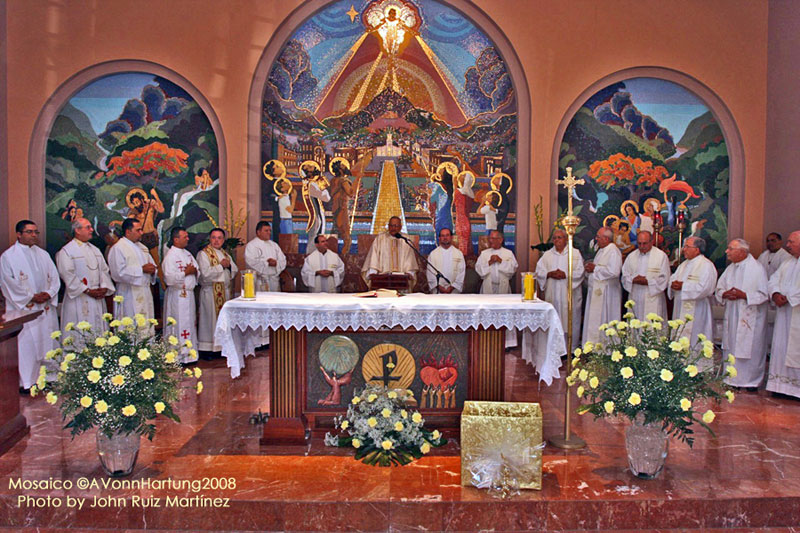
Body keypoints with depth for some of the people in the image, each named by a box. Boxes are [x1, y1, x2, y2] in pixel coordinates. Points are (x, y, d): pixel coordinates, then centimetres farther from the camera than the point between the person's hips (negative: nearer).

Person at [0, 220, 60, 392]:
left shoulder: (43, 254, 14)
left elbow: (54, 277, 10)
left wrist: (48, 293, -9)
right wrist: (31, 297, -12)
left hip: (46, 308, 5)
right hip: (24, 310, -5)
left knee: (47, 341, 7)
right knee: (26, 344, -4)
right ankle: (27, 382, 4)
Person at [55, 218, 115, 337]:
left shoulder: (95, 250, 17)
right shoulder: (66, 251, -3)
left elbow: (104, 270, 13)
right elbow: (68, 275, -12)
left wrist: (104, 287, -4)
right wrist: (87, 291, -15)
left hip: (98, 297, 6)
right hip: (79, 299, -6)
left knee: (100, 329, 6)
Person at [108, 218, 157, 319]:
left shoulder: (142, 247, 18)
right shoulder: (118, 248, -7)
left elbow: (152, 264, 23)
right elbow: (119, 272, -18)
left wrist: (152, 270, -1)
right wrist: (141, 269, -16)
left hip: (146, 294, 7)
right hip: (130, 296, -7)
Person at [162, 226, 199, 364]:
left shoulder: (187, 253, 13)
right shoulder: (170, 256, -14)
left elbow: (196, 269, 19)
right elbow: (170, 277, -23)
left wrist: (194, 270, -3)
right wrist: (186, 272, -15)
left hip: (189, 293, 9)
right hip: (177, 295, -9)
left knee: (190, 323, 13)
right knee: (179, 325, -4)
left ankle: (189, 352, 23)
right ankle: (179, 356, 3)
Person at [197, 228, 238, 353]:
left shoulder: (225, 254, 17)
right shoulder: (203, 253, -5)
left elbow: (235, 270, 13)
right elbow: (205, 273, -17)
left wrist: (229, 265, -7)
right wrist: (221, 266, -13)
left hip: (225, 290, 7)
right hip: (210, 291, -7)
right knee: (210, 318, -5)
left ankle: (222, 345, 17)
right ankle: (207, 348, 2)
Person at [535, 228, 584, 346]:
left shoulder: (575, 253, 5)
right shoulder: (547, 254, 13)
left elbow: (579, 272, -4)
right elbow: (539, 271, 6)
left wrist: (565, 274, -16)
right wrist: (550, 274, -12)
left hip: (569, 293, -2)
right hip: (552, 294, 2)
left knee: (570, 320, -3)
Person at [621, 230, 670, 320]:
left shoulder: (661, 256, 0)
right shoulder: (631, 256, 11)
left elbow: (664, 279, -3)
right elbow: (625, 276, 9)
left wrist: (647, 281, -15)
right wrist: (633, 280, -12)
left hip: (653, 299, -3)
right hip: (635, 299, 3)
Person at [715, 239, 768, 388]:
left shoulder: (757, 268, -10)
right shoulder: (730, 269, 11)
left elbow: (763, 294, -12)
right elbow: (719, 289, 14)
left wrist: (743, 295, -21)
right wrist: (725, 294, -7)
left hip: (750, 317, -6)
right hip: (732, 316, 6)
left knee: (750, 349, -1)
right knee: (731, 347, 9)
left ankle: (751, 380, 12)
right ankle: (731, 378, 20)